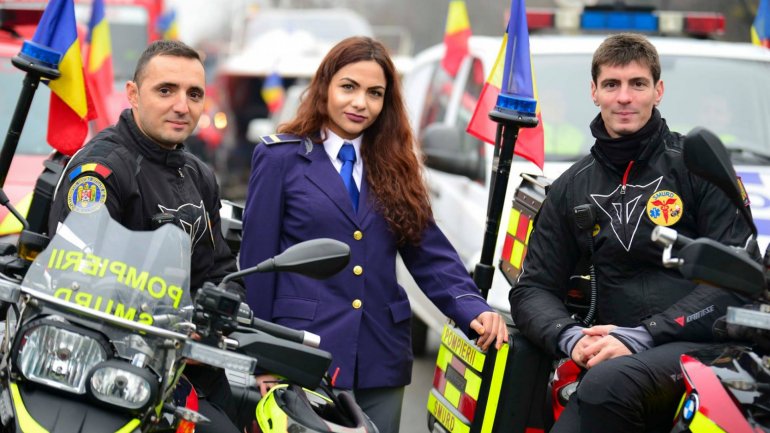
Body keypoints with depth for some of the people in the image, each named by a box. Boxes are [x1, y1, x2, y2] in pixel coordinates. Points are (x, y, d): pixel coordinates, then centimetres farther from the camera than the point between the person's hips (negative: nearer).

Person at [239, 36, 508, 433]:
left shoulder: (393, 167, 12)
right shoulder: (281, 158, 0)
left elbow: (430, 254, 7)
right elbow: (258, 259, -1)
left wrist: (473, 309, -11)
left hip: (380, 357, 4)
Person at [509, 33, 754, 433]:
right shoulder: (572, 188, 18)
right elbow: (532, 289, 16)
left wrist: (643, 337, -13)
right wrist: (571, 337, -8)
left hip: (704, 345, -3)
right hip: (615, 352, 4)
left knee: (608, 383, -36)